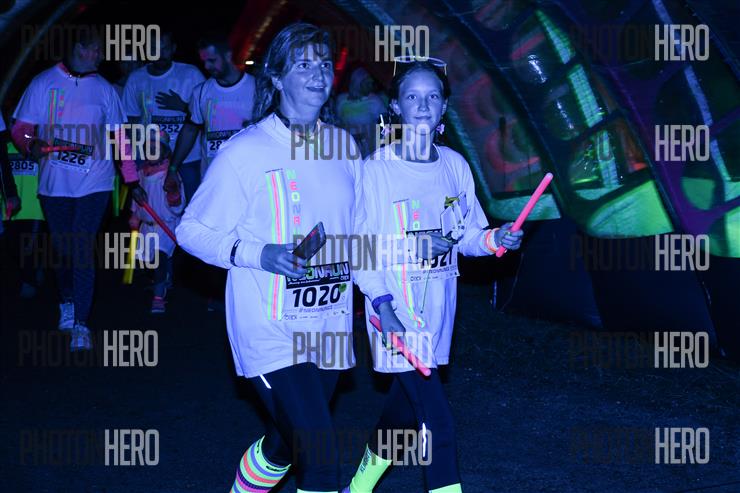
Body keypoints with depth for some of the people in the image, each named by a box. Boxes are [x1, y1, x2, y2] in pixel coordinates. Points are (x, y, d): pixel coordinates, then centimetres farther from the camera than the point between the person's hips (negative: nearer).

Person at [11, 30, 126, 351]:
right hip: (54, 183, 1)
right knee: (60, 248, 10)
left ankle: (80, 325, -5)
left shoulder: (104, 89, 6)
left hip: (94, 183, -1)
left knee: (82, 249, -10)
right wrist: (31, 144, -19)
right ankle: (67, 301, 37)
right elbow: (20, 128, 3)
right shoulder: (43, 83, 2)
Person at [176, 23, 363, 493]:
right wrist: (259, 255, -20)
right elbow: (192, 230, -6)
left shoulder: (343, 146, 7)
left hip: (329, 327, 6)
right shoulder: (245, 151, -10)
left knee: (286, 444, 20)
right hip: (270, 331, -6)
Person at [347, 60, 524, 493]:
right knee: (437, 421, -11)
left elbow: (468, 237, 9)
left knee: (406, 404, 19)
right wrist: (382, 303, -20)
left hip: (438, 308, 6)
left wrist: (494, 238, -12)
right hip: (397, 310, -5)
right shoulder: (377, 168, -10)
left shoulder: (455, 165, 5)